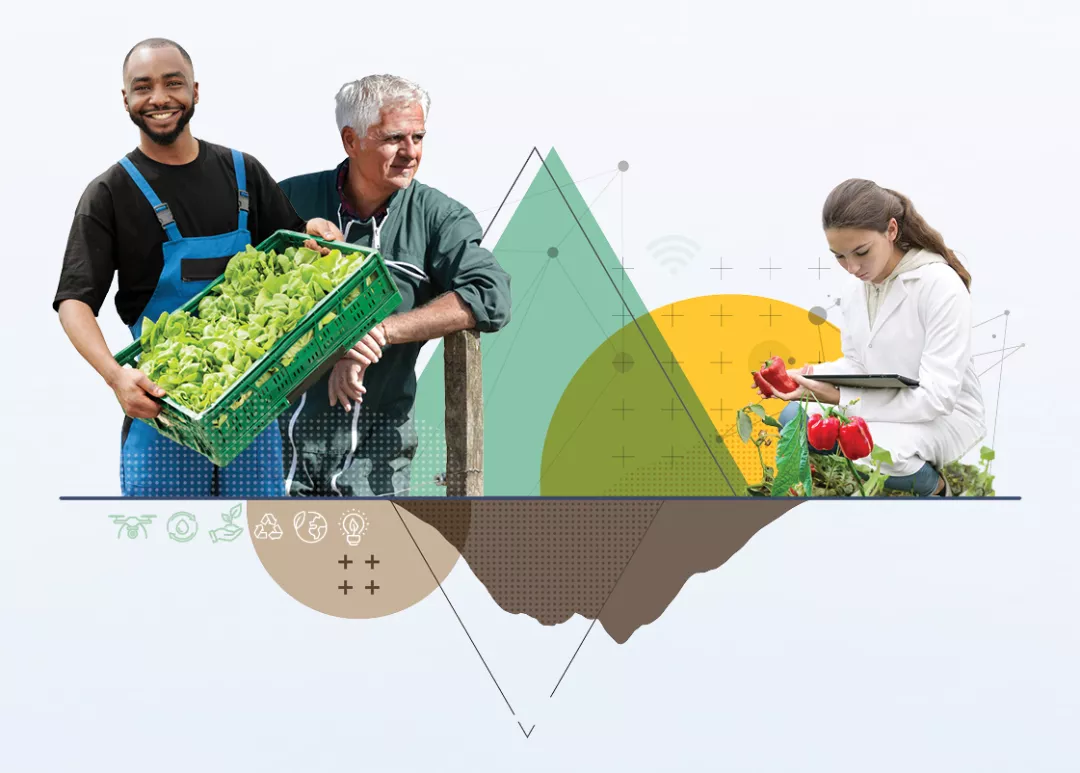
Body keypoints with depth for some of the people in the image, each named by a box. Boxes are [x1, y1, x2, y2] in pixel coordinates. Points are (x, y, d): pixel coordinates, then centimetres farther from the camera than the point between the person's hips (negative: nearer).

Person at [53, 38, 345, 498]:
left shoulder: (243, 173, 11)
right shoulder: (110, 194, -1)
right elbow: (74, 300, -9)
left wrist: (314, 233, -4)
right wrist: (115, 374, -27)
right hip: (161, 402, -3)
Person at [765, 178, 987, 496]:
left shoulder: (941, 284, -20)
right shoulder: (857, 292, 3)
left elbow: (938, 396, -24)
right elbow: (856, 366, 8)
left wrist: (842, 397, -28)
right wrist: (808, 380, -15)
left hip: (946, 418, -7)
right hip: (882, 411, 7)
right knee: (793, 417, -11)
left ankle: (934, 485, -6)